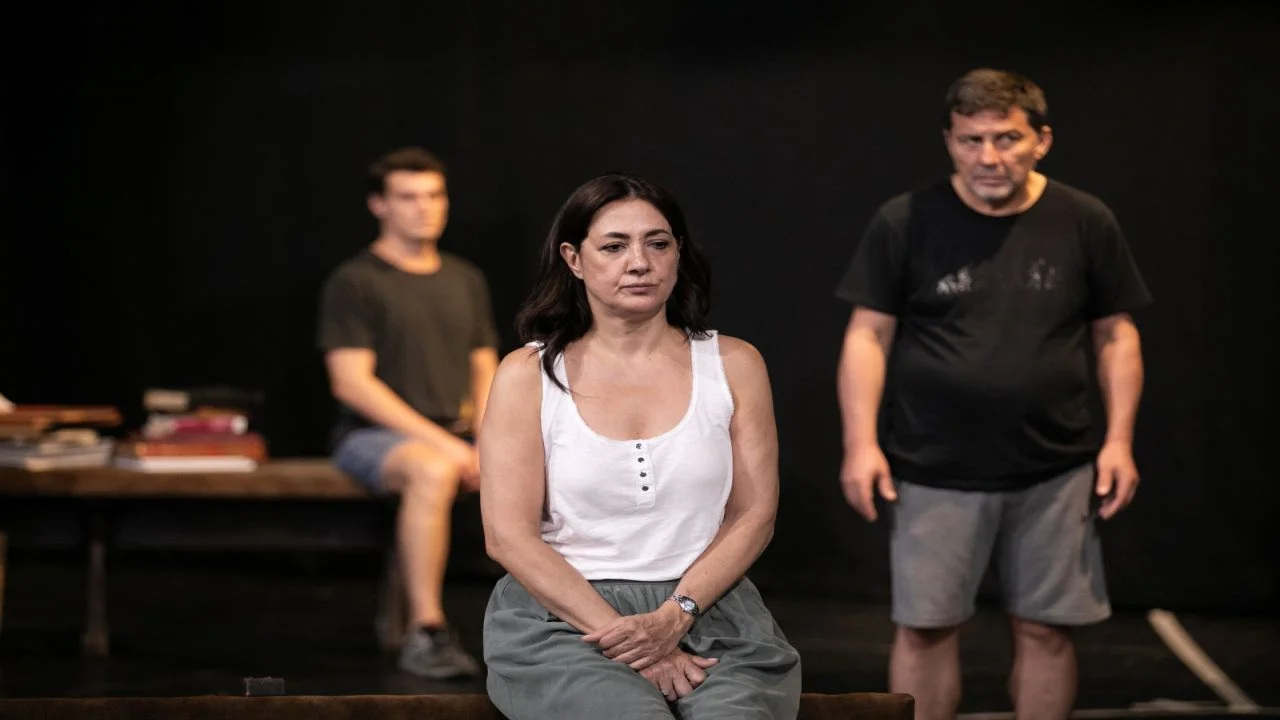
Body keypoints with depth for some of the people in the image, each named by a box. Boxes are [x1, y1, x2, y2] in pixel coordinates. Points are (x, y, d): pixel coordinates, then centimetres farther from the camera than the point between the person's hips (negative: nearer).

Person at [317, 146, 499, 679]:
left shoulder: (466, 281, 18)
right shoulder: (355, 282, -2)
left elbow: (485, 373, 18)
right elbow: (352, 383, -11)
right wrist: (438, 440, -18)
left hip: (454, 439, 6)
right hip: (372, 436, -6)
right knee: (432, 471, -41)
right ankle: (425, 633, -38)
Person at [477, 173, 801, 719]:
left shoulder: (733, 365, 9)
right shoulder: (528, 376, 3)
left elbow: (753, 516, 5)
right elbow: (509, 535, -4)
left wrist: (675, 617, -11)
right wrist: (623, 636, -14)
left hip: (707, 608, 2)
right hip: (564, 618, -2)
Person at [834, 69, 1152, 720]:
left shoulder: (1085, 224, 2)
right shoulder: (905, 223, -3)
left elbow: (1116, 335, 8)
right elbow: (868, 335, 0)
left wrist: (1119, 439, -1)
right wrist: (861, 442, -8)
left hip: (1054, 473, 1)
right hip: (936, 473, -1)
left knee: (1045, 630, 5)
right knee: (925, 627, 1)